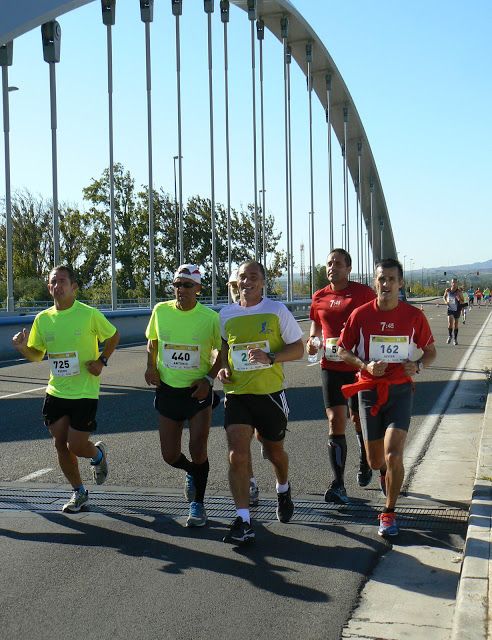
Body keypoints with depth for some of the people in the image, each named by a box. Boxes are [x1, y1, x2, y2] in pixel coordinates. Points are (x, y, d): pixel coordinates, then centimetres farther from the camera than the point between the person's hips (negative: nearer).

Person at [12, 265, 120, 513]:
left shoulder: (89, 314, -11)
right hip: (56, 392, 5)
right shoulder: (42, 319, 1)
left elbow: (113, 336, 4)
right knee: (60, 444, 7)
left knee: (76, 445, -5)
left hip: (84, 392, -4)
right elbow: (36, 355, 11)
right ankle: (79, 492, 27)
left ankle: (98, 454, 32)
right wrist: (23, 347, -10)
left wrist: (102, 361, -9)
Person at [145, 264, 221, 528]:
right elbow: (152, 340, 16)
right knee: (170, 455, 6)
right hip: (167, 390, 3)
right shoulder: (161, 311, -3)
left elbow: (221, 352, 2)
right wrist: (150, 366, 0)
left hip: (198, 391, -3)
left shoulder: (210, 317, -10)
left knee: (197, 449, -8)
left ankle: (197, 504, 12)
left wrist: (209, 378, -11)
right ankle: (191, 472, 42)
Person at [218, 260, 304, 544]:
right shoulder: (226, 314, 6)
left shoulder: (277, 310, -3)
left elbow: (298, 348, -3)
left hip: (270, 393, -1)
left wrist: (270, 357, -20)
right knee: (237, 456, -13)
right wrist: (224, 367, 3)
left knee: (275, 451, 17)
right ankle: (243, 522, -10)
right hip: (236, 394, 1)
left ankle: (283, 489, 50)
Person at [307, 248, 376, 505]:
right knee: (335, 421, -4)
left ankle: (365, 464, 42)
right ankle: (338, 484, -3)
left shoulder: (363, 293, -5)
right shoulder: (319, 297, 5)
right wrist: (312, 340, -3)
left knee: (359, 418, 13)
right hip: (331, 366, 2)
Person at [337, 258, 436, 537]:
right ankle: (387, 473, 50)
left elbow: (430, 351, 8)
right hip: (370, 391, 2)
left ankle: (389, 513, 2)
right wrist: (365, 365, -14)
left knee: (393, 454, -17)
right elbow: (343, 350, 4)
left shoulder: (414, 316, -4)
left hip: (400, 391, -1)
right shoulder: (361, 314, -4)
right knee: (375, 461, 12)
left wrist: (418, 365, -13)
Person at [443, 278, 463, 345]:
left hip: (457, 309, -1)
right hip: (450, 308, 1)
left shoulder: (459, 291, -14)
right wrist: (445, 301, -9)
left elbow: (462, 302, -8)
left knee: (456, 324, 7)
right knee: (450, 323, -13)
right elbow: (444, 297, 12)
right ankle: (450, 336, 10)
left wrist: (459, 300, -30)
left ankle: (455, 339, 21)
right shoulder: (447, 290, -8)